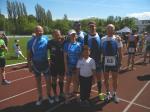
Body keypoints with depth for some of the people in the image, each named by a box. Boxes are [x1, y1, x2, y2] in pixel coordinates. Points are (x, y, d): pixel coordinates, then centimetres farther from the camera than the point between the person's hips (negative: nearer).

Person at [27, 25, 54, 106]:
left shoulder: (46, 39, -8)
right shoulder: (31, 41, -9)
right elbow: (29, 54, -3)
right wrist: (29, 65, -3)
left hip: (45, 63, 0)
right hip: (36, 64, 0)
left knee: (48, 80, 7)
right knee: (38, 81, 13)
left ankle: (49, 95, 29)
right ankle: (40, 97, 30)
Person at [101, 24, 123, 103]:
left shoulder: (117, 39, -5)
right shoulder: (103, 39, -3)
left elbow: (120, 52, -2)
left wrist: (119, 62, -4)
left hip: (114, 62, -1)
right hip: (105, 62, 1)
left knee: (115, 80, 14)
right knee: (106, 79, 13)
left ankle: (114, 94, 35)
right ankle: (108, 94, 34)